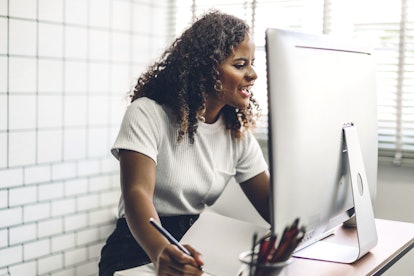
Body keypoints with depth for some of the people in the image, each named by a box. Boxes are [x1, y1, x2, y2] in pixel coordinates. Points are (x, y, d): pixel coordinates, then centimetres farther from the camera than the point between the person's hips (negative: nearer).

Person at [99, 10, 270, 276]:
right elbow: (138, 193, -23)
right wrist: (160, 251, -42)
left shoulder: (238, 133, 7)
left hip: (198, 250, 5)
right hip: (140, 250, -5)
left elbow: (271, 203, 2)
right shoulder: (148, 114, -10)